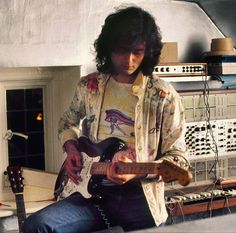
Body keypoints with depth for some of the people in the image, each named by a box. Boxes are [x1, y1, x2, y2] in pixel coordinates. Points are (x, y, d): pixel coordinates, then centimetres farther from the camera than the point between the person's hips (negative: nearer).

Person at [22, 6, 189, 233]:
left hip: (140, 196, -2)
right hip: (93, 191, 3)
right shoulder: (88, 86, 5)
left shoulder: (164, 96, -6)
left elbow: (178, 158, -4)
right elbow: (68, 122, 25)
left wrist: (137, 171, -21)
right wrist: (72, 149, 4)